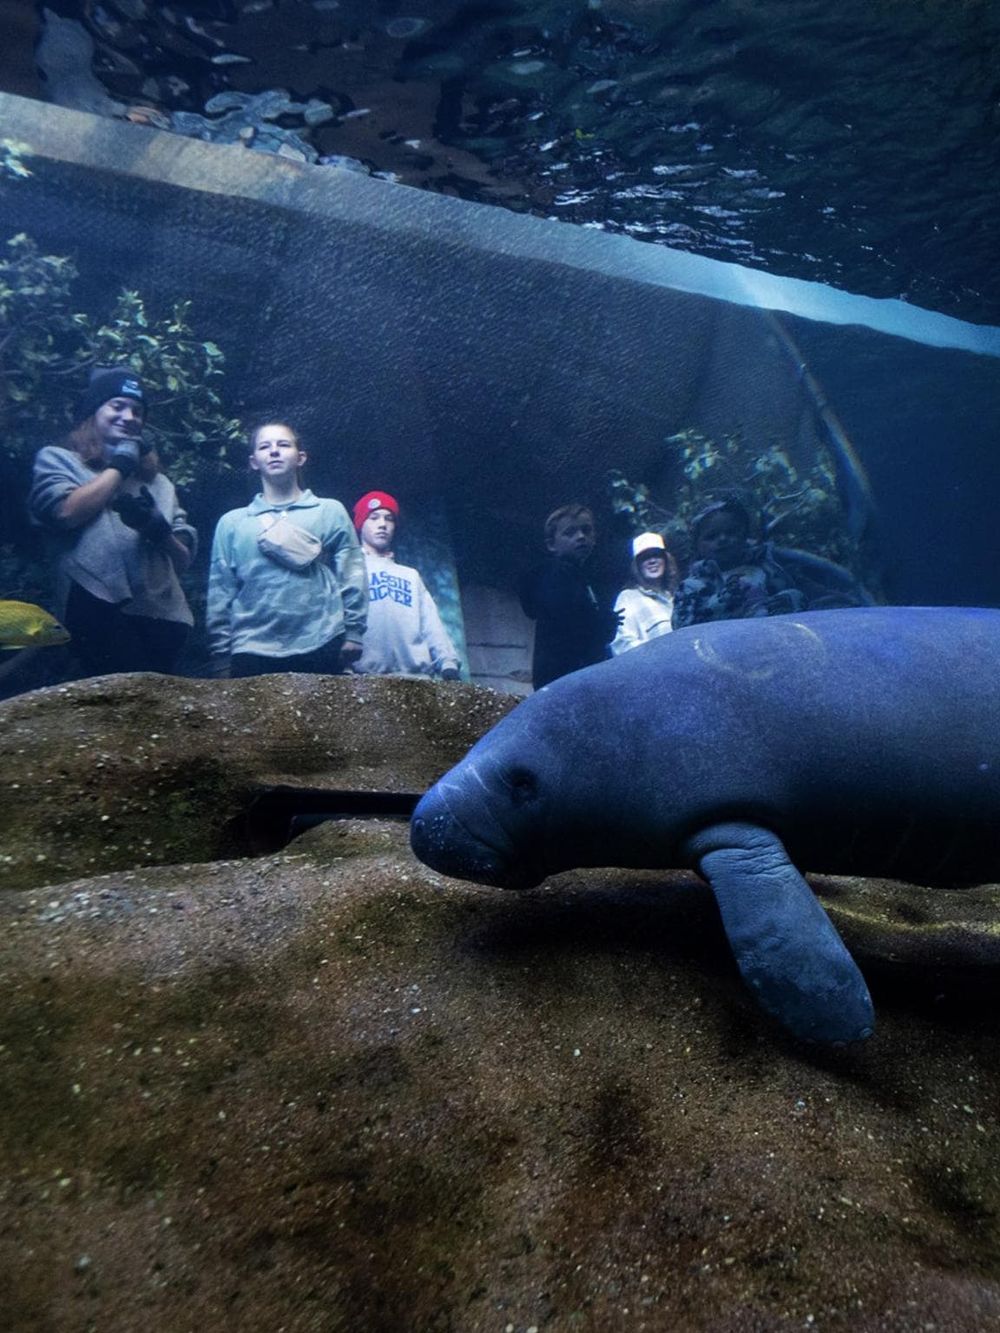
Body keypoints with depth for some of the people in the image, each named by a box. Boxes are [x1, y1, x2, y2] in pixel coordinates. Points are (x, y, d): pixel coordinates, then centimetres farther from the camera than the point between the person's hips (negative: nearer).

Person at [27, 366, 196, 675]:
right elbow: (66, 511, -6)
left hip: (163, 614, 4)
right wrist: (120, 465, 7)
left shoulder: (158, 482, 27)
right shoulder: (57, 458, 17)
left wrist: (159, 530, -3)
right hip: (100, 610, -4)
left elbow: (184, 559, 20)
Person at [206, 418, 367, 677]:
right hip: (253, 651, 1)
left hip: (321, 648, -1)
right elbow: (220, 594, 10)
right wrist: (221, 657, 4)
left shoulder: (331, 512, 10)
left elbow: (352, 577, 5)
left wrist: (353, 633, -4)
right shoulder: (232, 522, 13)